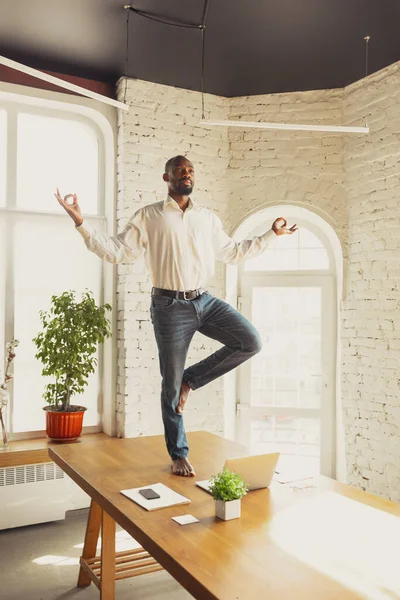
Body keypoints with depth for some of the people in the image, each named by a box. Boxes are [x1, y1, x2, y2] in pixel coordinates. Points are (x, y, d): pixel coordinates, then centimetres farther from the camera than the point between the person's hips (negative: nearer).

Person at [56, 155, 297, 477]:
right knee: (172, 386, 2)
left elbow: (233, 252, 22)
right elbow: (117, 251, -3)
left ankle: (191, 378, 6)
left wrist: (272, 234, 22)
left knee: (251, 342, -12)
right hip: (170, 306, -4)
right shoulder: (148, 216, 1)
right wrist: (81, 223, -13)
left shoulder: (208, 217, 12)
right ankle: (179, 455, 20)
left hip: (205, 301, 4)